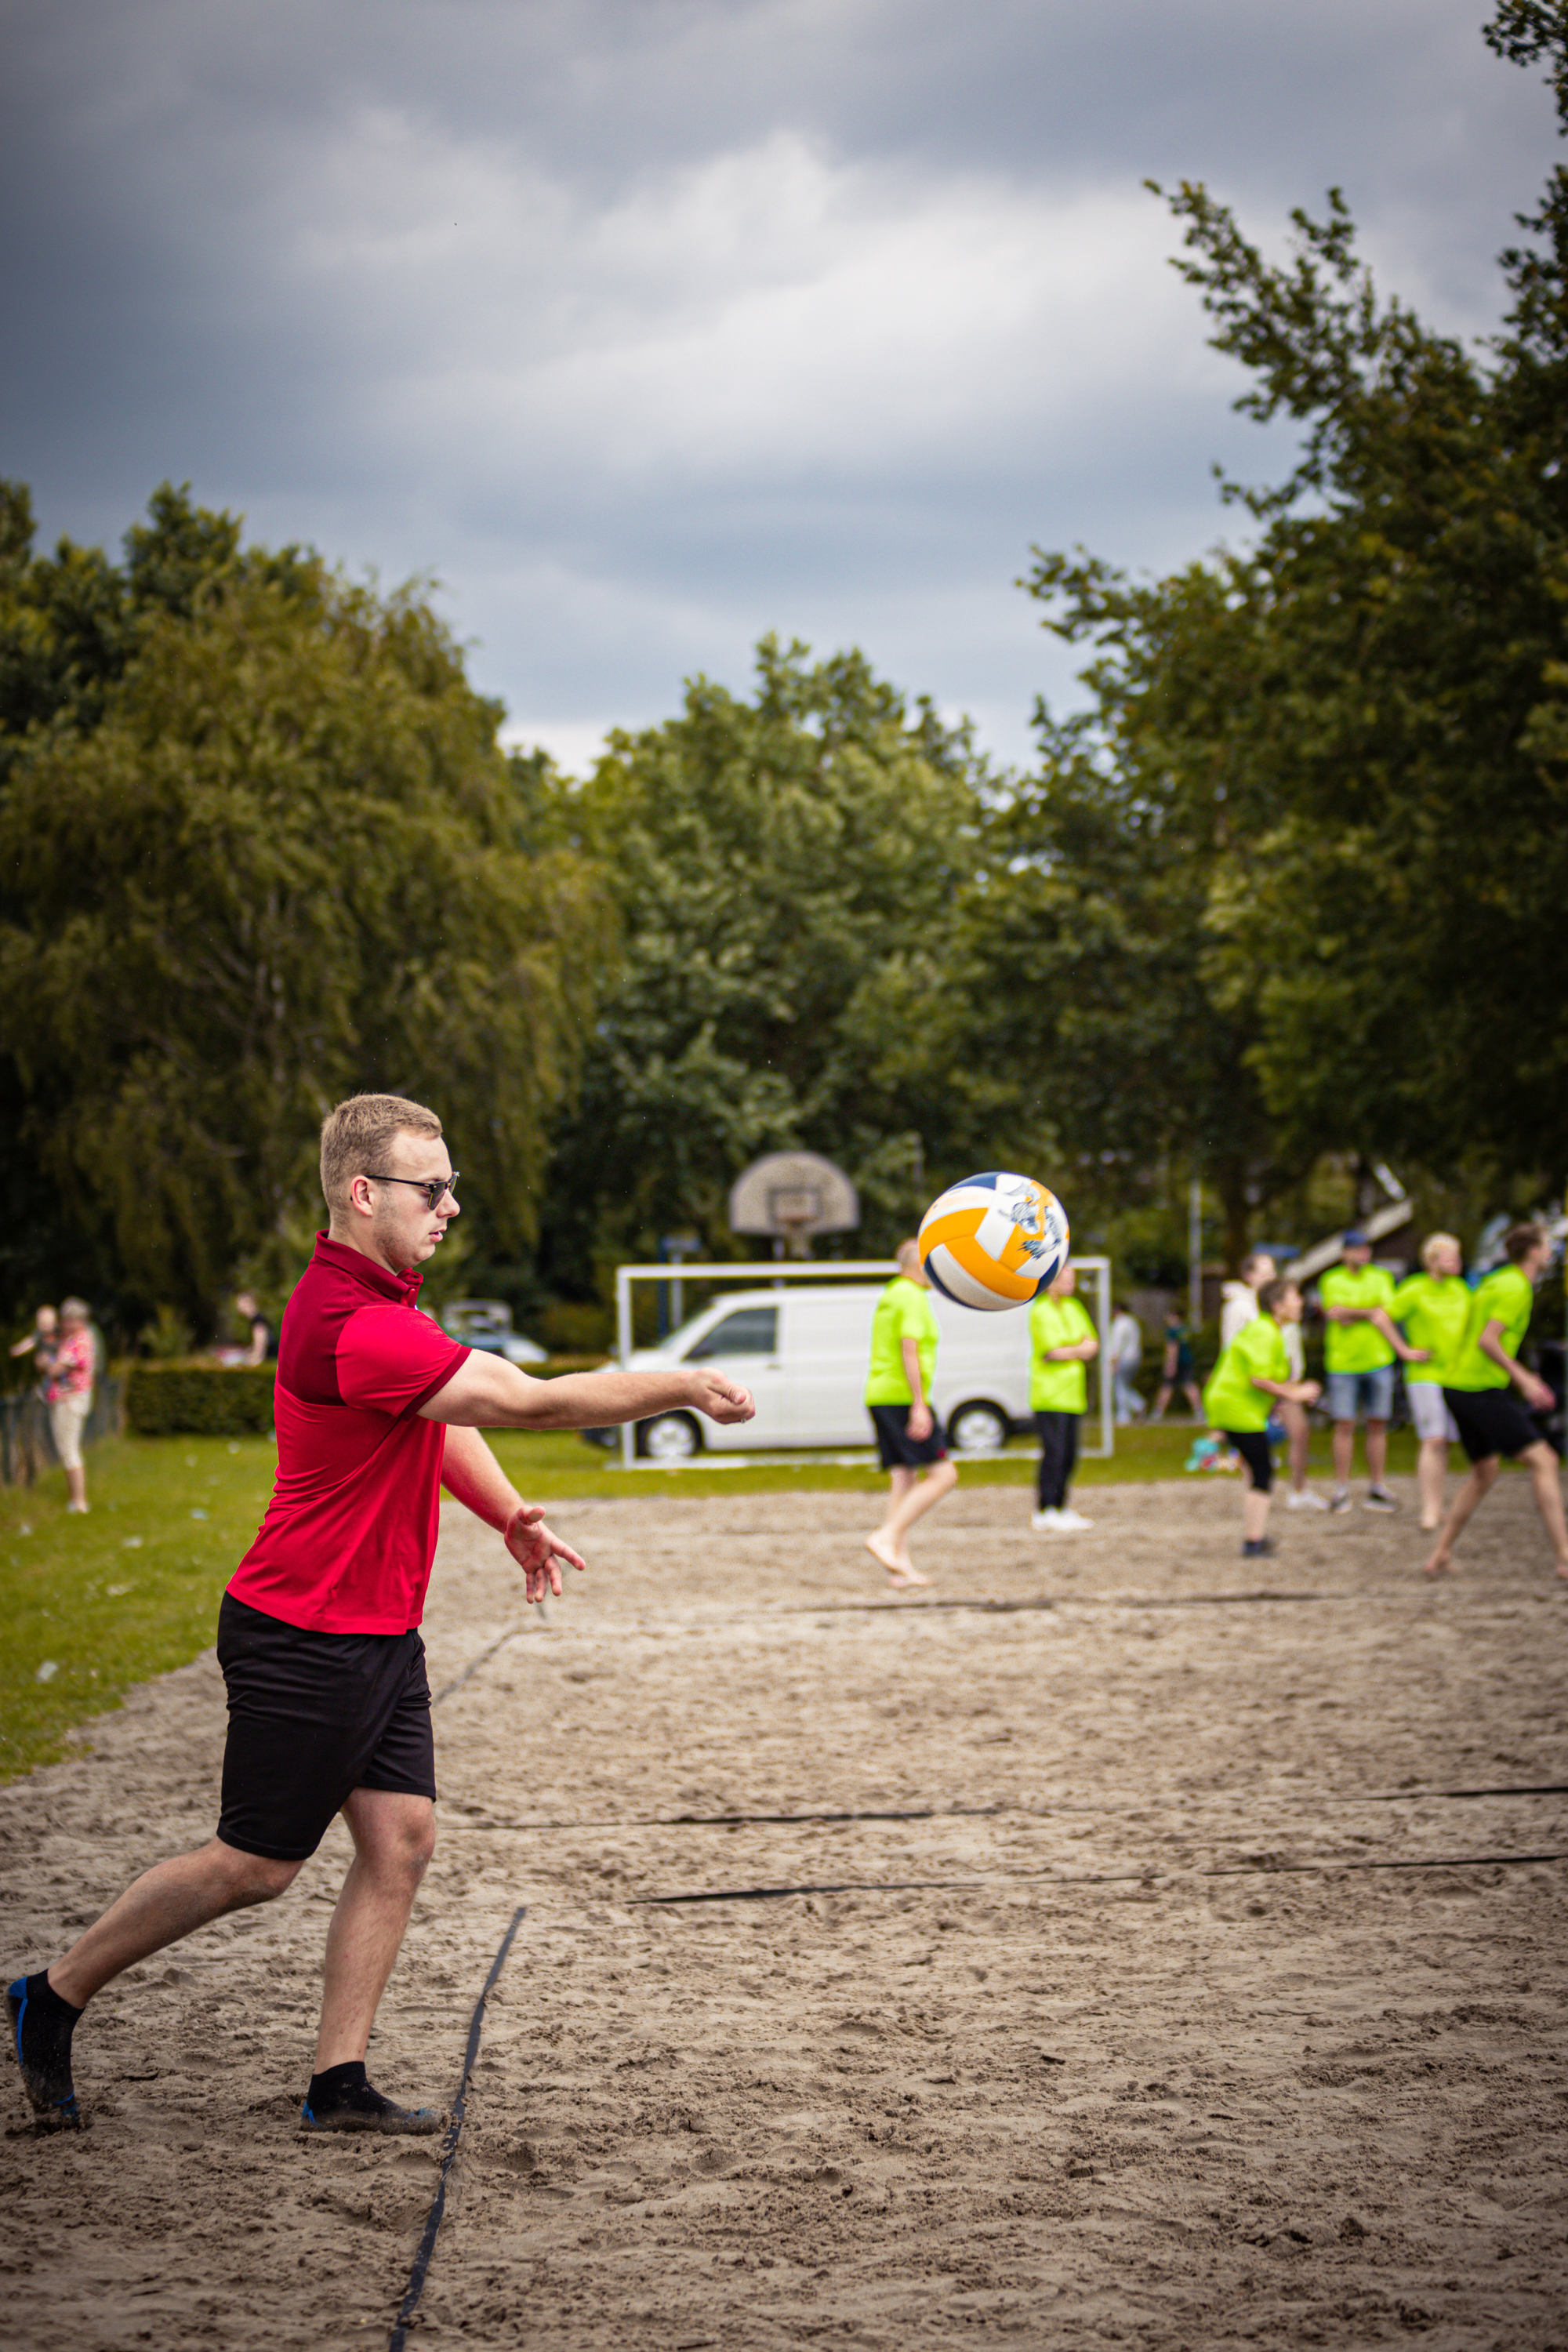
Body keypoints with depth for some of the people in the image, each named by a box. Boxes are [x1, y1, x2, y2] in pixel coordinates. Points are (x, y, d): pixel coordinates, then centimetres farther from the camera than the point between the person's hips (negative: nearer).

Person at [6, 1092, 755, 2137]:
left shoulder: (383, 1297, 7)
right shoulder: (353, 1325, -27)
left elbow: (442, 1415, 24)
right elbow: (534, 1401, -27)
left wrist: (508, 1513, 10)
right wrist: (682, 1386, -19)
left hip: (379, 1634, 9)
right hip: (305, 1640, -9)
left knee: (402, 1840, 3)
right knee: (256, 1865, 1)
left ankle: (340, 2085, 7)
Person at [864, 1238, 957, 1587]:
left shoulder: (889, 1296, 20)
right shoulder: (912, 1297, -10)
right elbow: (909, 1349, -20)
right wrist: (919, 1405, -23)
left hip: (879, 1397, 10)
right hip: (903, 1397, -10)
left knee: (903, 1482, 8)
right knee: (943, 1475, -9)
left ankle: (900, 1565, 2)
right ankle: (886, 1537, -16)